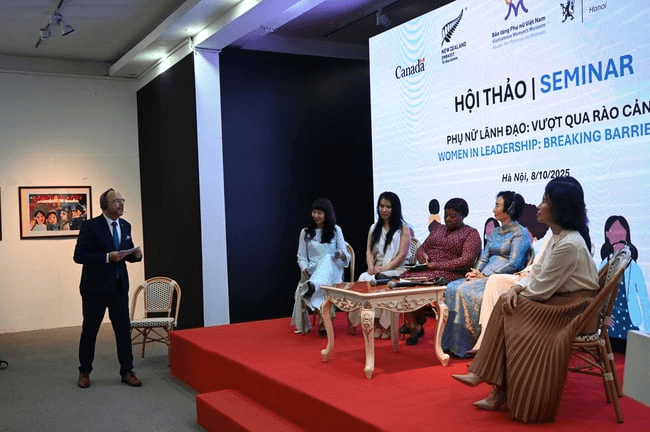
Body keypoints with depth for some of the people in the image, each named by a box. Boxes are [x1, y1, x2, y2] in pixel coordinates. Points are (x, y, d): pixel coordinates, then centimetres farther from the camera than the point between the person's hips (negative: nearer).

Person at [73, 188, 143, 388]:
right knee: (89, 330, 9)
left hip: (119, 287, 5)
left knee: (124, 330, 4)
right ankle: (84, 372, 24)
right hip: (95, 288, -4)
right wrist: (108, 257, -24)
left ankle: (127, 372, 13)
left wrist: (135, 254, -6)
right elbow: (78, 256, -16)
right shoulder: (90, 226, -11)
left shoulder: (125, 226, 7)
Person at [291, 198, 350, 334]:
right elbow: (301, 257, 11)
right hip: (311, 272, 2)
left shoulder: (336, 230, 13)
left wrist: (341, 255, -17)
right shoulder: (305, 232, 15)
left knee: (327, 258, -40)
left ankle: (312, 285, -70)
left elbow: (346, 255, 9)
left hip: (332, 269, -2)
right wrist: (304, 269, -12)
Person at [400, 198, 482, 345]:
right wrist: (422, 255, -1)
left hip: (450, 273, -6)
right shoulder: (439, 229, 26)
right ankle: (414, 325, -18)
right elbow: (421, 248, 25)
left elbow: (466, 260, -9)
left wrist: (438, 265, -15)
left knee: (419, 281, -32)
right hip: (427, 269, 6)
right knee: (404, 277, -25)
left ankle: (415, 324, -11)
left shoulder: (471, 234, 5)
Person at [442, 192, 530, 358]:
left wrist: (485, 275, -15)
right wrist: (476, 272, -2)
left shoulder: (520, 233, -4)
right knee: (452, 287, -17)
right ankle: (451, 343, -18)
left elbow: (513, 264, -13)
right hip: (486, 276, 8)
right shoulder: (495, 232, 22)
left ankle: (464, 346, -21)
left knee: (465, 291, -29)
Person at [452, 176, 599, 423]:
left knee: (510, 308, -18)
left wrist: (519, 293, -3)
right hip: (559, 299, 9)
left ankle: (503, 392, -5)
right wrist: (517, 288, -7)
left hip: (575, 307, -9)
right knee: (506, 306, -9)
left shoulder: (569, 244, -24)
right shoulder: (558, 236, 8)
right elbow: (537, 272, 10)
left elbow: (542, 288, -20)